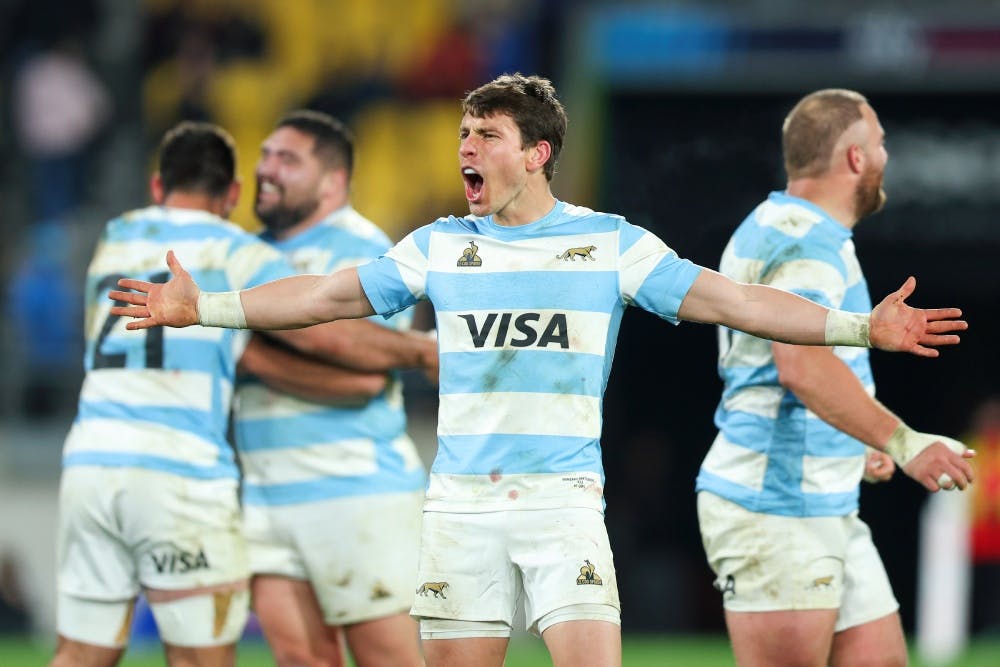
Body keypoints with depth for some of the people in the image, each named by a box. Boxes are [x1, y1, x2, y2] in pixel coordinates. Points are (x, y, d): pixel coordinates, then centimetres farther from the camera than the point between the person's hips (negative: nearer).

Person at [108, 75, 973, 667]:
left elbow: (726, 300, -1)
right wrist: (201, 307, 7)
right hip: (461, 505, 2)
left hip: (563, 503, -2)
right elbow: (328, 296, 13)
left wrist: (861, 327, -9)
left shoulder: (610, 244, 1)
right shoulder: (440, 246, 8)